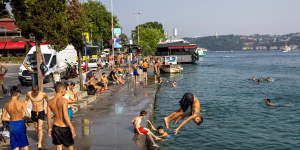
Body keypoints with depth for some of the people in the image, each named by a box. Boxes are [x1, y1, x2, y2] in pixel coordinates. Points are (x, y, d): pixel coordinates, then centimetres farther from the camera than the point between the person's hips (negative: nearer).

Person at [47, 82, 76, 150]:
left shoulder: (50, 102, -2)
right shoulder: (64, 100, -20)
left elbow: (48, 117, 4)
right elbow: (66, 117, -24)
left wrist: (49, 128, 16)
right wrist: (72, 129, -19)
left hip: (55, 127, 6)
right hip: (64, 128, -5)